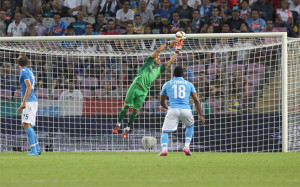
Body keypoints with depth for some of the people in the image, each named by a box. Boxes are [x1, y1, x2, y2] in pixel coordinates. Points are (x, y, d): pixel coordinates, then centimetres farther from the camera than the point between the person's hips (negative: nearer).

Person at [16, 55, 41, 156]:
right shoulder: (29, 72, 21)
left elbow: (29, 87, -18)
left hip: (29, 101, -10)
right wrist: (22, 105, 31)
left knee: (26, 125, -16)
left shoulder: (24, 71, -7)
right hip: (33, 101, 10)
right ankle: (37, 149, 16)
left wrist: (24, 102, -20)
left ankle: (33, 150, -24)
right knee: (28, 126, 15)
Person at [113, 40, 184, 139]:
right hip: (135, 86, -3)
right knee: (126, 106, 0)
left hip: (143, 91, 3)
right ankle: (118, 124, 12)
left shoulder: (159, 69, 20)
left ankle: (127, 129, 12)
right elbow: (158, 51, 4)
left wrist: (177, 51, 15)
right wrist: (168, 44, 5)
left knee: (135, 111, 3)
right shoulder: (149, 62, 10)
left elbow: (170, 62, 17)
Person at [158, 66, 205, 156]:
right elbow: (196, 100, 10)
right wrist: (200, 115, 13)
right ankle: (187, 146, 14)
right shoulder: (189, 84, 17)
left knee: (165, 132, 1)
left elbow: (162, 102, 26)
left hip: (173, 110, -1)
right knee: (190, 126, 30)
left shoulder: (167, 84, 17)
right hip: (186, 110, 1)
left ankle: (164, 149, -27)